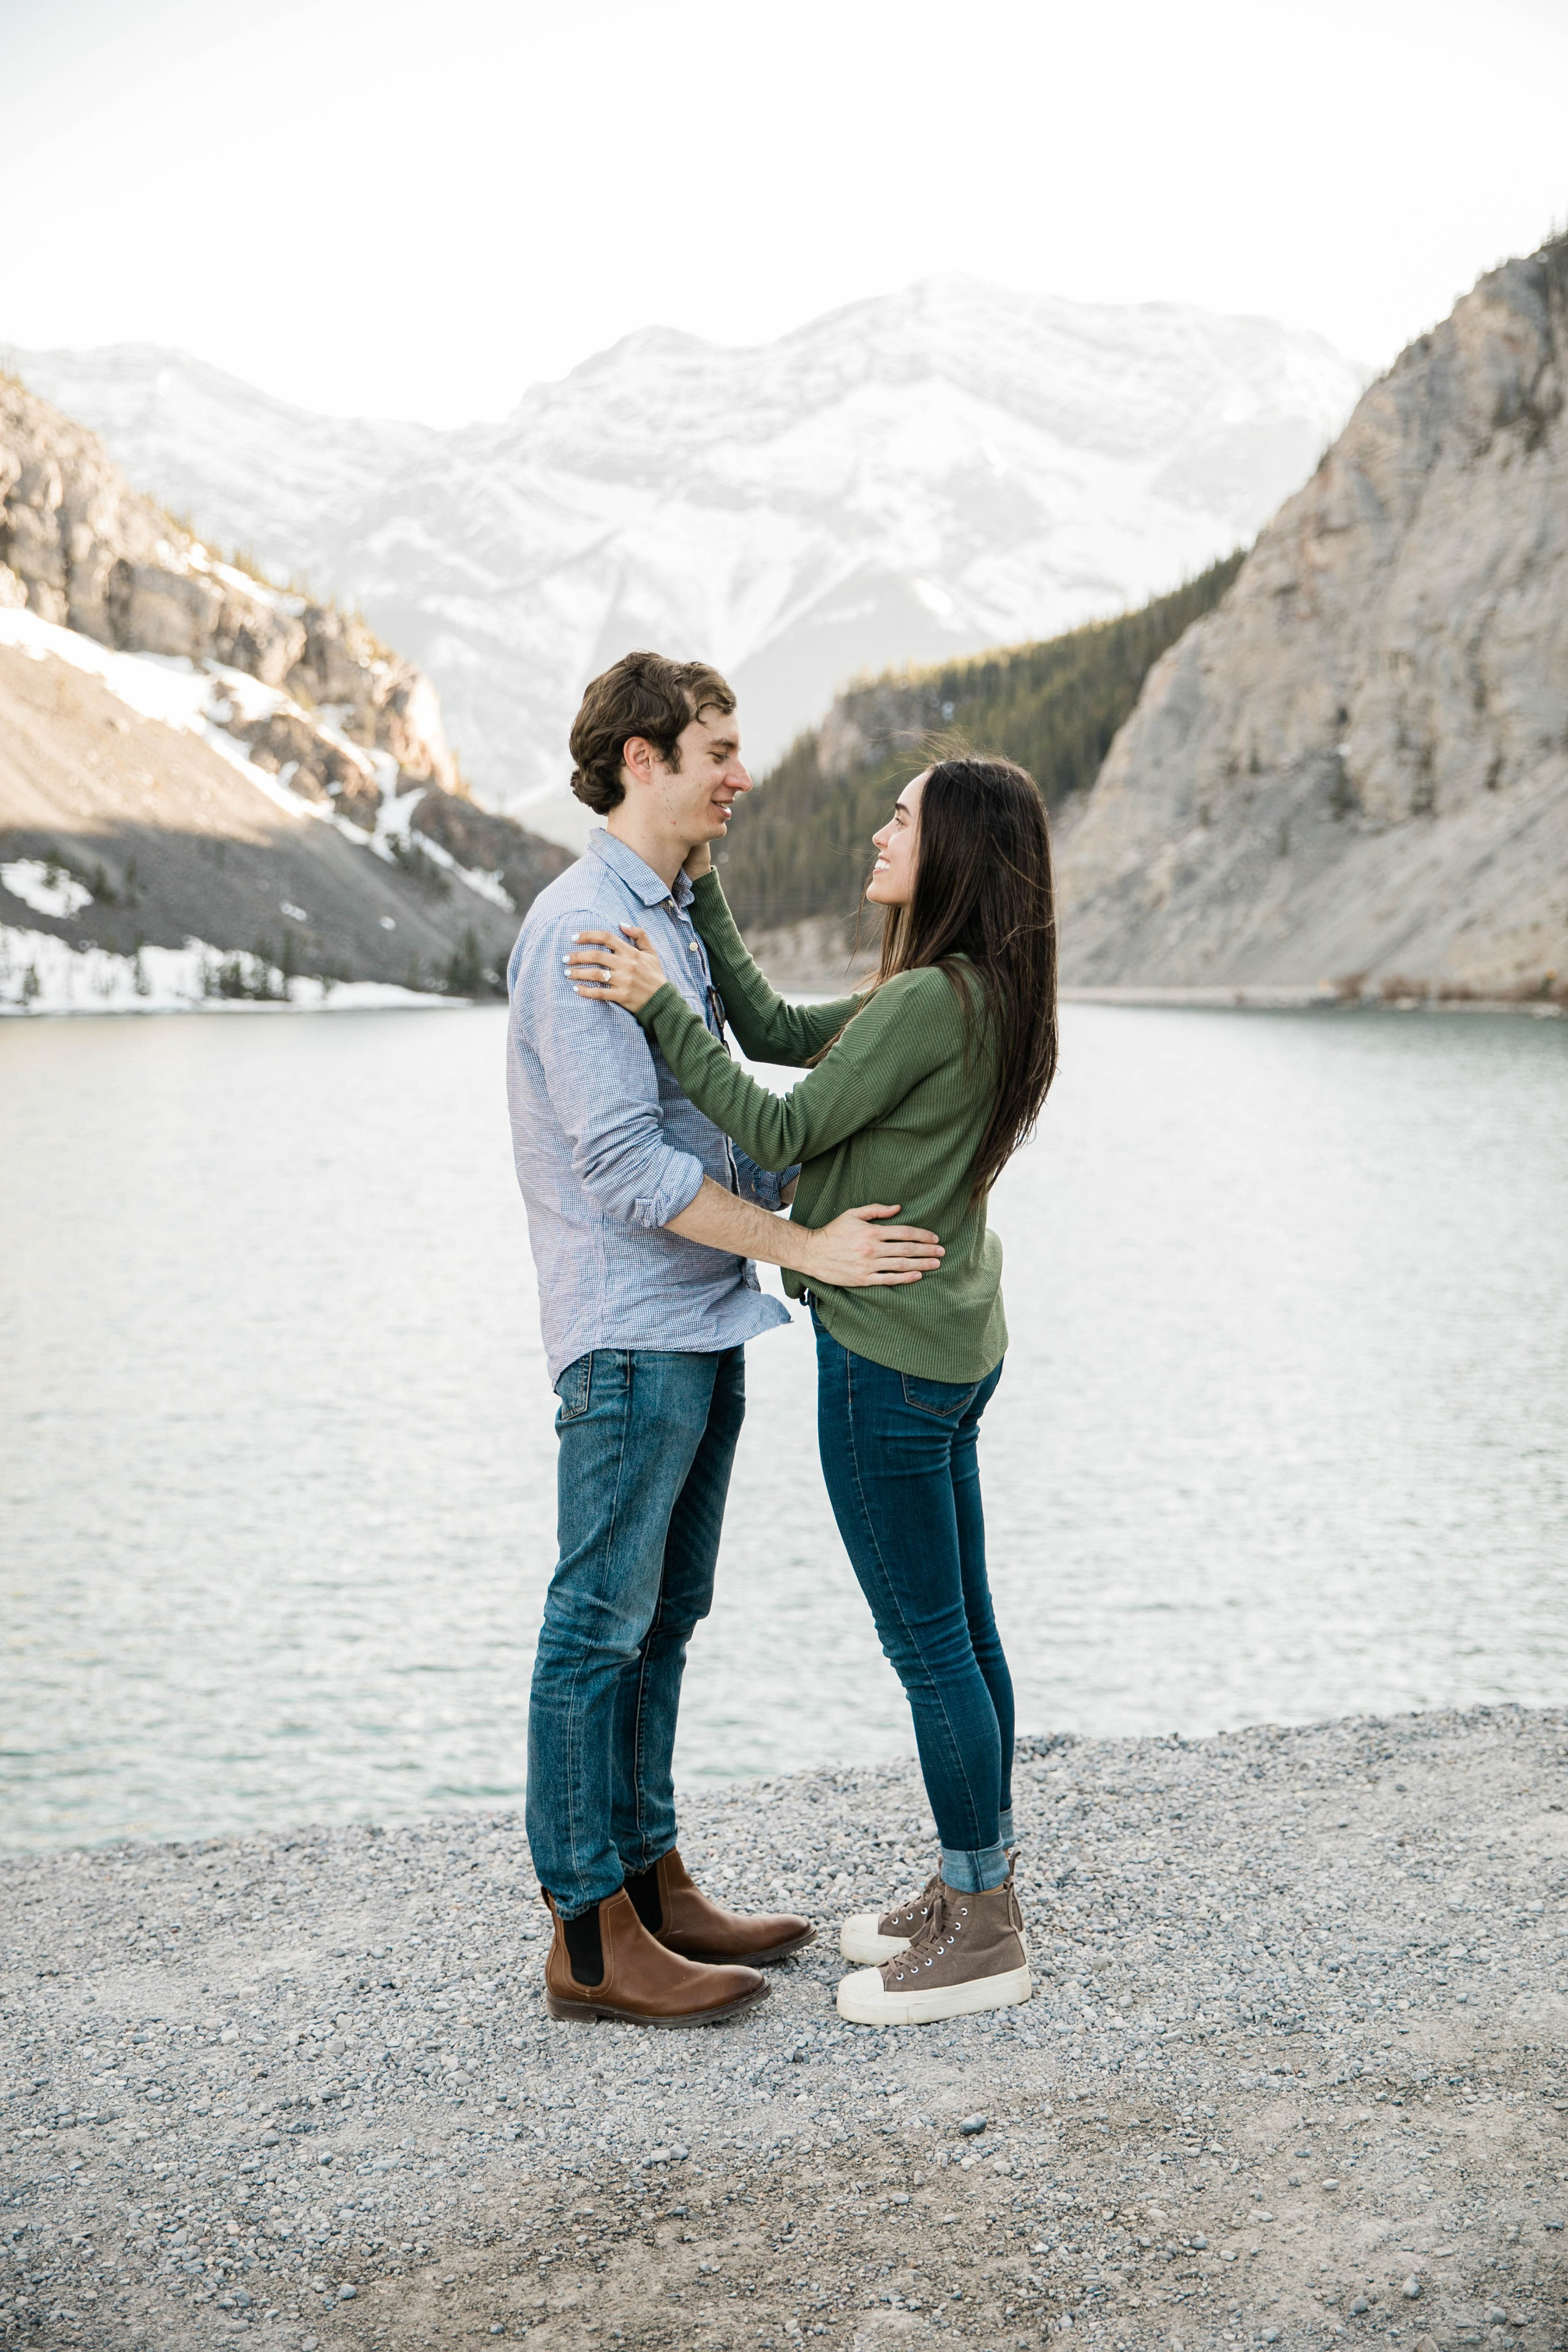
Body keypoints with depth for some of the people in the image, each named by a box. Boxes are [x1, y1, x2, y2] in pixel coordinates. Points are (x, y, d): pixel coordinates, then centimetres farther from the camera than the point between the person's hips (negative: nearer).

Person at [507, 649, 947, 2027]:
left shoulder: (673, 919, 16)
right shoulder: (582, 929, -16)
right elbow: (625, 1165, -22)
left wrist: (843, 1192, 14)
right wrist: (807, 1247, -20)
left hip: (702, 1323, 10)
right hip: (629, 1330, -10)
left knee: (663, 1619, 15)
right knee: (600, 1629, -2)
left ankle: (653, 1885, 25)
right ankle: (592, 1941, 7)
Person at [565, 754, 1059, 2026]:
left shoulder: (931, 1002, -21)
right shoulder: (981, 998, 9)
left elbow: (781, 1130, -18)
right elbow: (775, 1033, 13)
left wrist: (663, 1006, -16)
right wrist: (702, 891, 13)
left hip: (890, 1362, -10)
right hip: (956, 1349, 10)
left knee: (930, 1643, 1)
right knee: (961, 1632, 16)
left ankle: (984, 1935, 13)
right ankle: (978, 1892, 29)